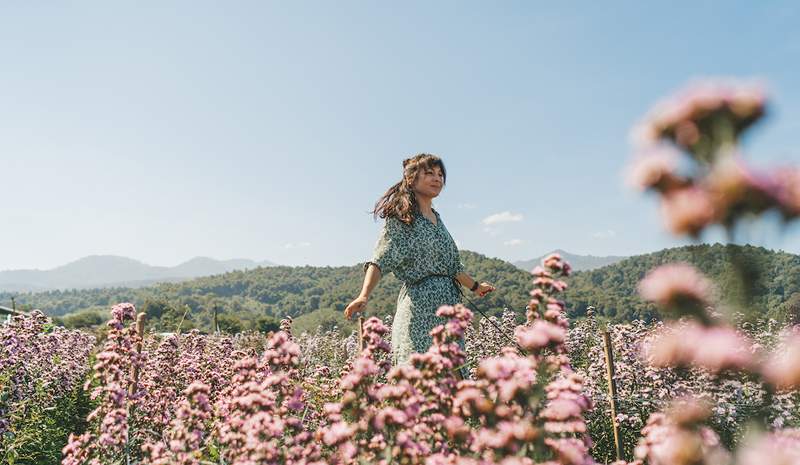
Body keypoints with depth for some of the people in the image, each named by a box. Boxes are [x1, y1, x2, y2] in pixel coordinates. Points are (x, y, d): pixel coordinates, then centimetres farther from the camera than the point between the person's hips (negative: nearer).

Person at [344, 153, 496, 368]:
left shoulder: (437, 218, 18)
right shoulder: (401, 218, -5)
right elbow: (379, 261, -15)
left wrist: (475, 286, 36)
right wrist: (364, 296, -29)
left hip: (448, 306, 8)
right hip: (419, 309, -8)